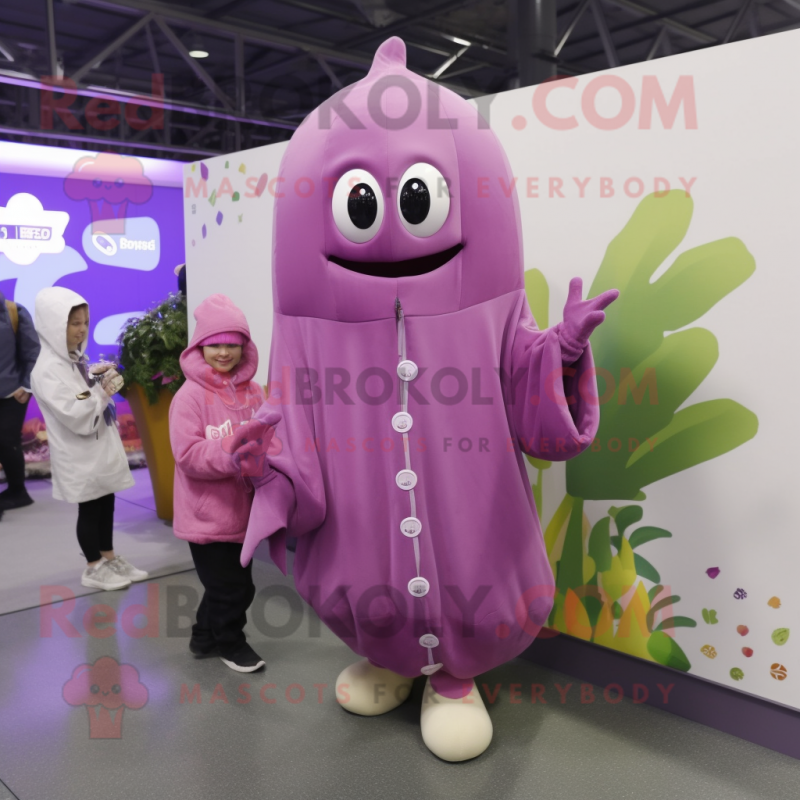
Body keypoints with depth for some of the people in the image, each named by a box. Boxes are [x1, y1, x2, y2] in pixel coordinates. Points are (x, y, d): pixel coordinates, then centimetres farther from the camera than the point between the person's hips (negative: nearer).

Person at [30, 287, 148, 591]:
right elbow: (77, 417, -26)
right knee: (89, 510, 6)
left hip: (101, 447, 8)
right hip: (80, 457, -8)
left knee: (106, 505, 16)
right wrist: (102, 390, -16)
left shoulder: (77, 358, 7)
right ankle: (94, 568, 21)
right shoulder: (47, 370, -20)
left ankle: (110, 558, 30)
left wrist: (104, 380, -3)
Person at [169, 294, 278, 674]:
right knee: (230, 587, 3)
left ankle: (205, 637, 42)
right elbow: (187, 455, -19)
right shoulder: (190, 396, -13)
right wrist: (227, 457, -33)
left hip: (242, 510, 5)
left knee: (235, 584, 18)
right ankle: (230, 642, 31)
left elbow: (269, 441, 7)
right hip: (206, 515, -5)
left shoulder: (255, 393, 1)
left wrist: (261, 453, -15)